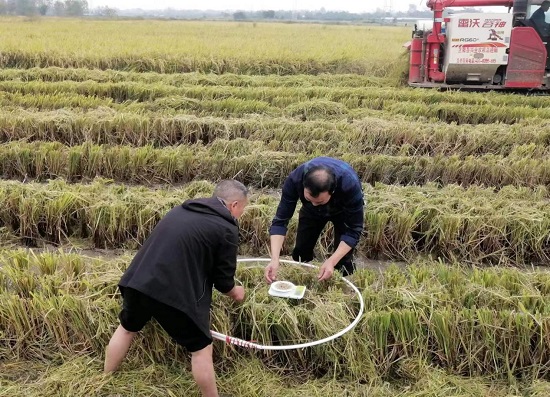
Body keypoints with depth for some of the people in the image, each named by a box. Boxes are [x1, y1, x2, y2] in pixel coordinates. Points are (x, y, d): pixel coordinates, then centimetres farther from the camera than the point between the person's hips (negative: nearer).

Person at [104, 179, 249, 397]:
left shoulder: (183, 209, 18)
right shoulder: (226, 228, -3)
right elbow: (223, 280, 2)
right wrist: (234, 292, 25)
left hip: (138, 280, 7)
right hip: (175, 292, -7)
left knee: (127, 329, 30)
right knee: (201, 348, 11)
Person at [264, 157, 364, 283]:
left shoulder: (350, 185, -43)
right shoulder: (295, 179, -38)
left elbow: (353, 230, -34)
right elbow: (280, 220, -33)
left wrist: (331, 261, -46)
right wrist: (275, 259, -45)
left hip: (344, 210, -2)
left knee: (343, 258, -10)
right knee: (301, 252, 4)